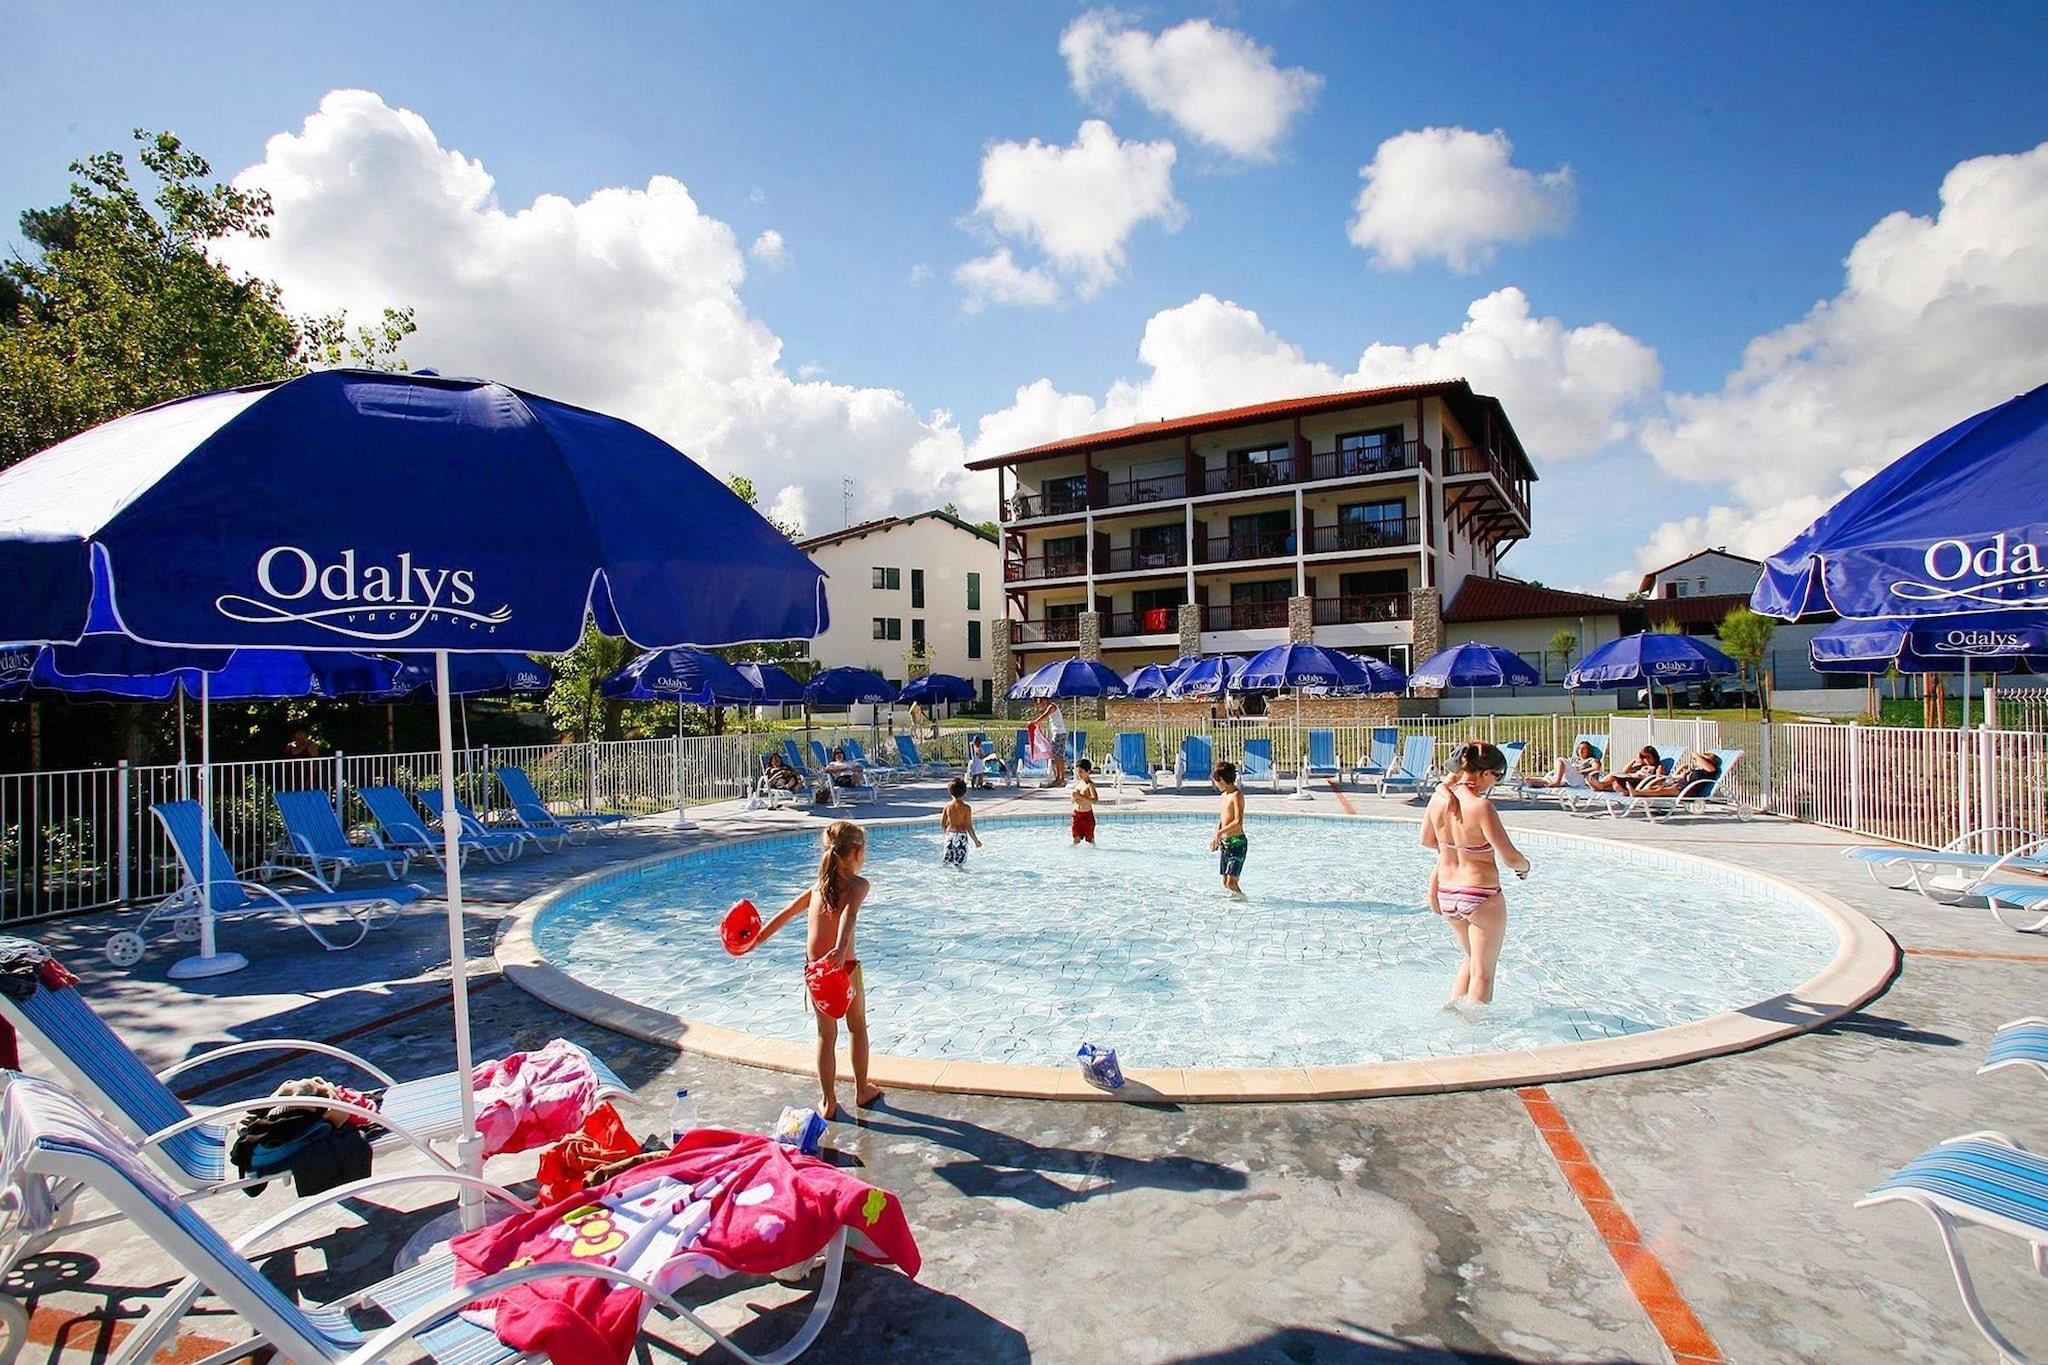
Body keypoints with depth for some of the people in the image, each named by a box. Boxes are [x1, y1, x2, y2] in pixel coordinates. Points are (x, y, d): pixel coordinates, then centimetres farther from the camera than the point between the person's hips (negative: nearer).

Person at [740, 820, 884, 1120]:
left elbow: (785, 913, 16)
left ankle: (828, 1103, 22)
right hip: (846, 966, -4)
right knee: (858, 1028, 20)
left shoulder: (819, 885, 9)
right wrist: (841, 949, -44)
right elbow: (849, 914, -29)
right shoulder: (858, 884, -8)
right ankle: (862, 1091, 33)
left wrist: (756, 940, 26)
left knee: (826, 1035, 16)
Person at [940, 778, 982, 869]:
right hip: (961, 836, -4)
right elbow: (968, 827, -11)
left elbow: (942, 824, 4)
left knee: (947, 863, 14)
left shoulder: (947, 806, -1)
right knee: (960, 865, 1)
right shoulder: (966, 808, -12)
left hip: (949, 835, 4)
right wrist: (976, 840, -1)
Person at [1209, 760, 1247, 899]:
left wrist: (1220, 832, -22)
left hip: (1237, 842, -9)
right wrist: (1216, 839, 14)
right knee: (1225, 883, 10)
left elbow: (1238, 822, -23)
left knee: (1231, 882, -13)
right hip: (1224, 843, 9)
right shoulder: (1224, 795, 14)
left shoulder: (1237, 795, -13)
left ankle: (1242, 897, 7)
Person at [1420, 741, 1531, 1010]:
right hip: (1481, 897, -6)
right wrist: (1524, 866, 1)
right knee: (1483, 971, 11)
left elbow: (1426, 840, 11)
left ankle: (1451, 1007, 24)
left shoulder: (1439, 797, -4)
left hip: (1446, 894, 6)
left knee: (1472, 958, 28)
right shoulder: (1481, 806, -24)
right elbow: (1510, 857, -21)